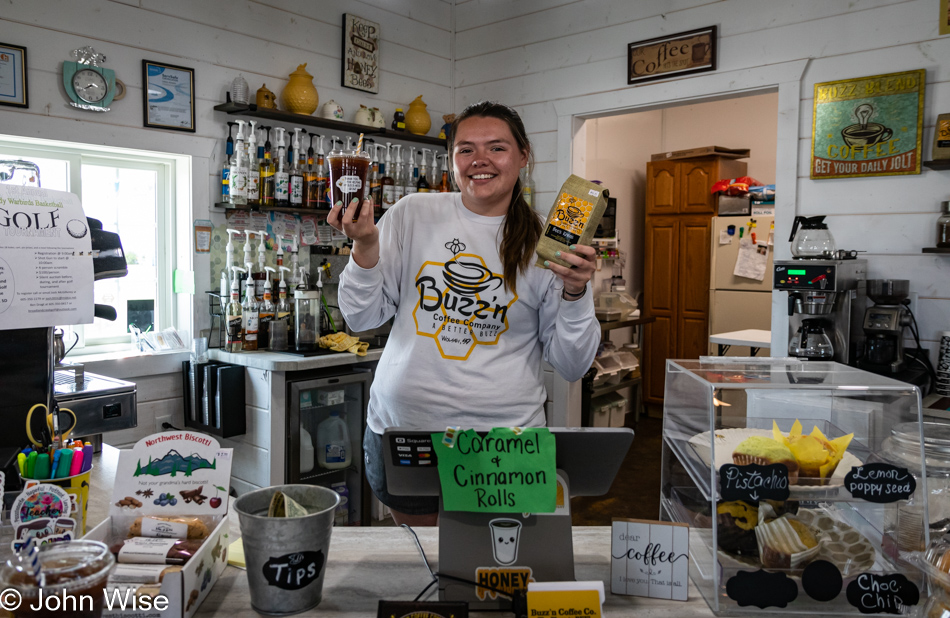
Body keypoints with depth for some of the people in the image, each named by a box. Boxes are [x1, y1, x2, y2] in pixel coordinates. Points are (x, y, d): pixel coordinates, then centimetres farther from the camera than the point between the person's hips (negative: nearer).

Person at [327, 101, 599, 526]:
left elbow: (572, 366, 0)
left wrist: (575, 293, -16)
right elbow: (363, 319, 3)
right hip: (400, 426, 2)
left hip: (501, 437, -1)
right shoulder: (414, 213, -1)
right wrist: (365, 247, -12)